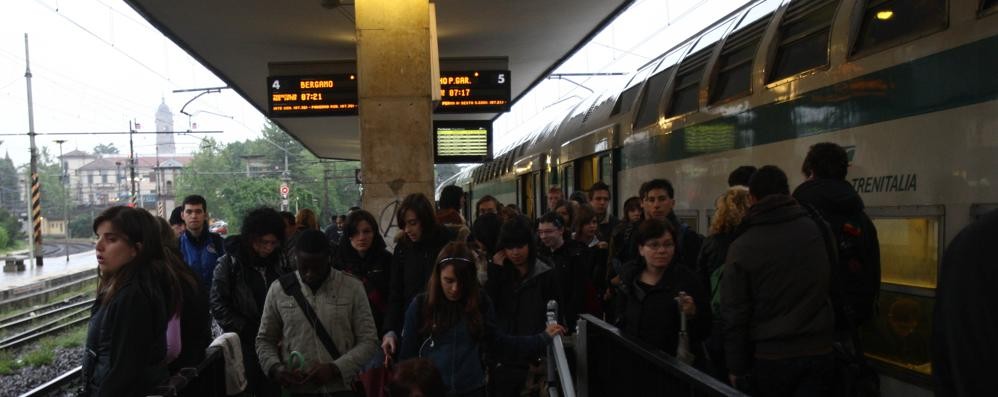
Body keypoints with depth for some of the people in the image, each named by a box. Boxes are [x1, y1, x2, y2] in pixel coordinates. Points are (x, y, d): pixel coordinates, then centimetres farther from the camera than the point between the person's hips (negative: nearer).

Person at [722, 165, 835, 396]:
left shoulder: (742, 247, -10)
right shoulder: (817, 229, -3)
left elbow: (735, 315, -8)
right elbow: (831, 280, 15)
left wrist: (736, 369, 1)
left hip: (771, 356, -1)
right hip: (819, 351, 1)